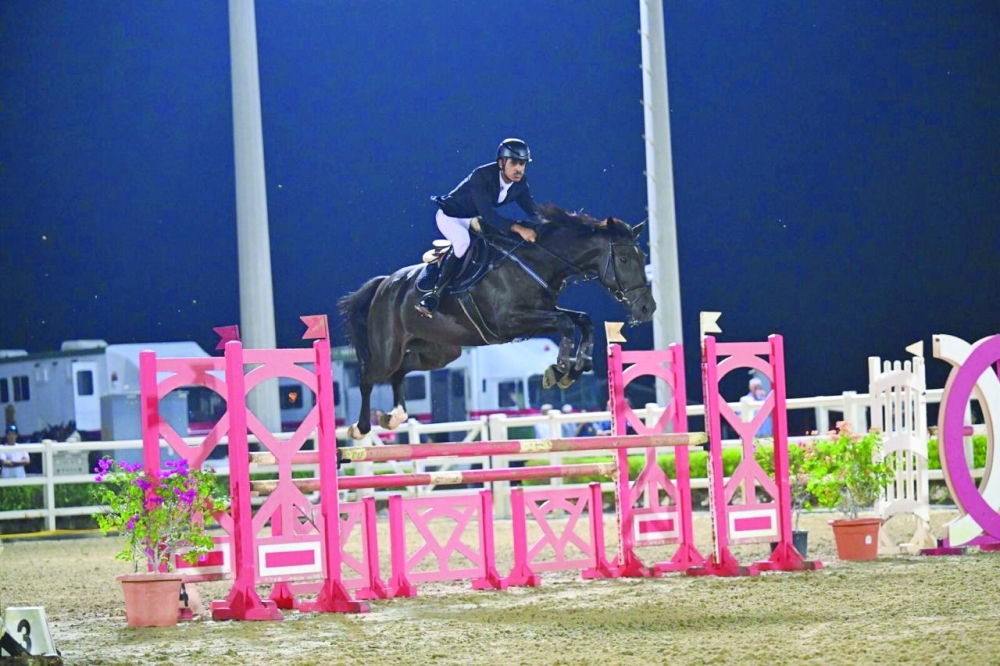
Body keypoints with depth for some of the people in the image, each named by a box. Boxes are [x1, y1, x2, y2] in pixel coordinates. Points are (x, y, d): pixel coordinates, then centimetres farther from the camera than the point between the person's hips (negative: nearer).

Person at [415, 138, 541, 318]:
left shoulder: (520, 182, -12)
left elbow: (532, 209, -4)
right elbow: (487, 214, -42)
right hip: (451, 215, -9)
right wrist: (518, 228, -51)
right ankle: (435, 293, -26)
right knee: (463, 243, -34)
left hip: (476, 219, 9)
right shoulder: (481, 176, -34)